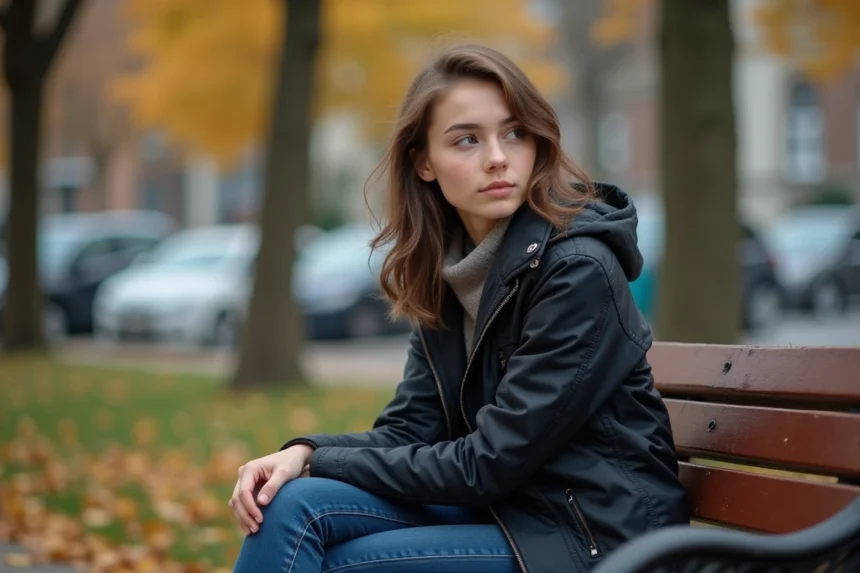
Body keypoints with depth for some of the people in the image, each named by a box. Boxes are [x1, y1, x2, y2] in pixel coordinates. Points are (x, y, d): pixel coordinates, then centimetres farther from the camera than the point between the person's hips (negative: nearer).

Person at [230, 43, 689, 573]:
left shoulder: (580, 271, -19)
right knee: (294, 505, -14)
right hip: (502, 509, 7)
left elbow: (488, 464, -20)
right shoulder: (449, 270, 4)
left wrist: (323, 464, -14)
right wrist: (304, 453, -17)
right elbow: (410, 430, 2)